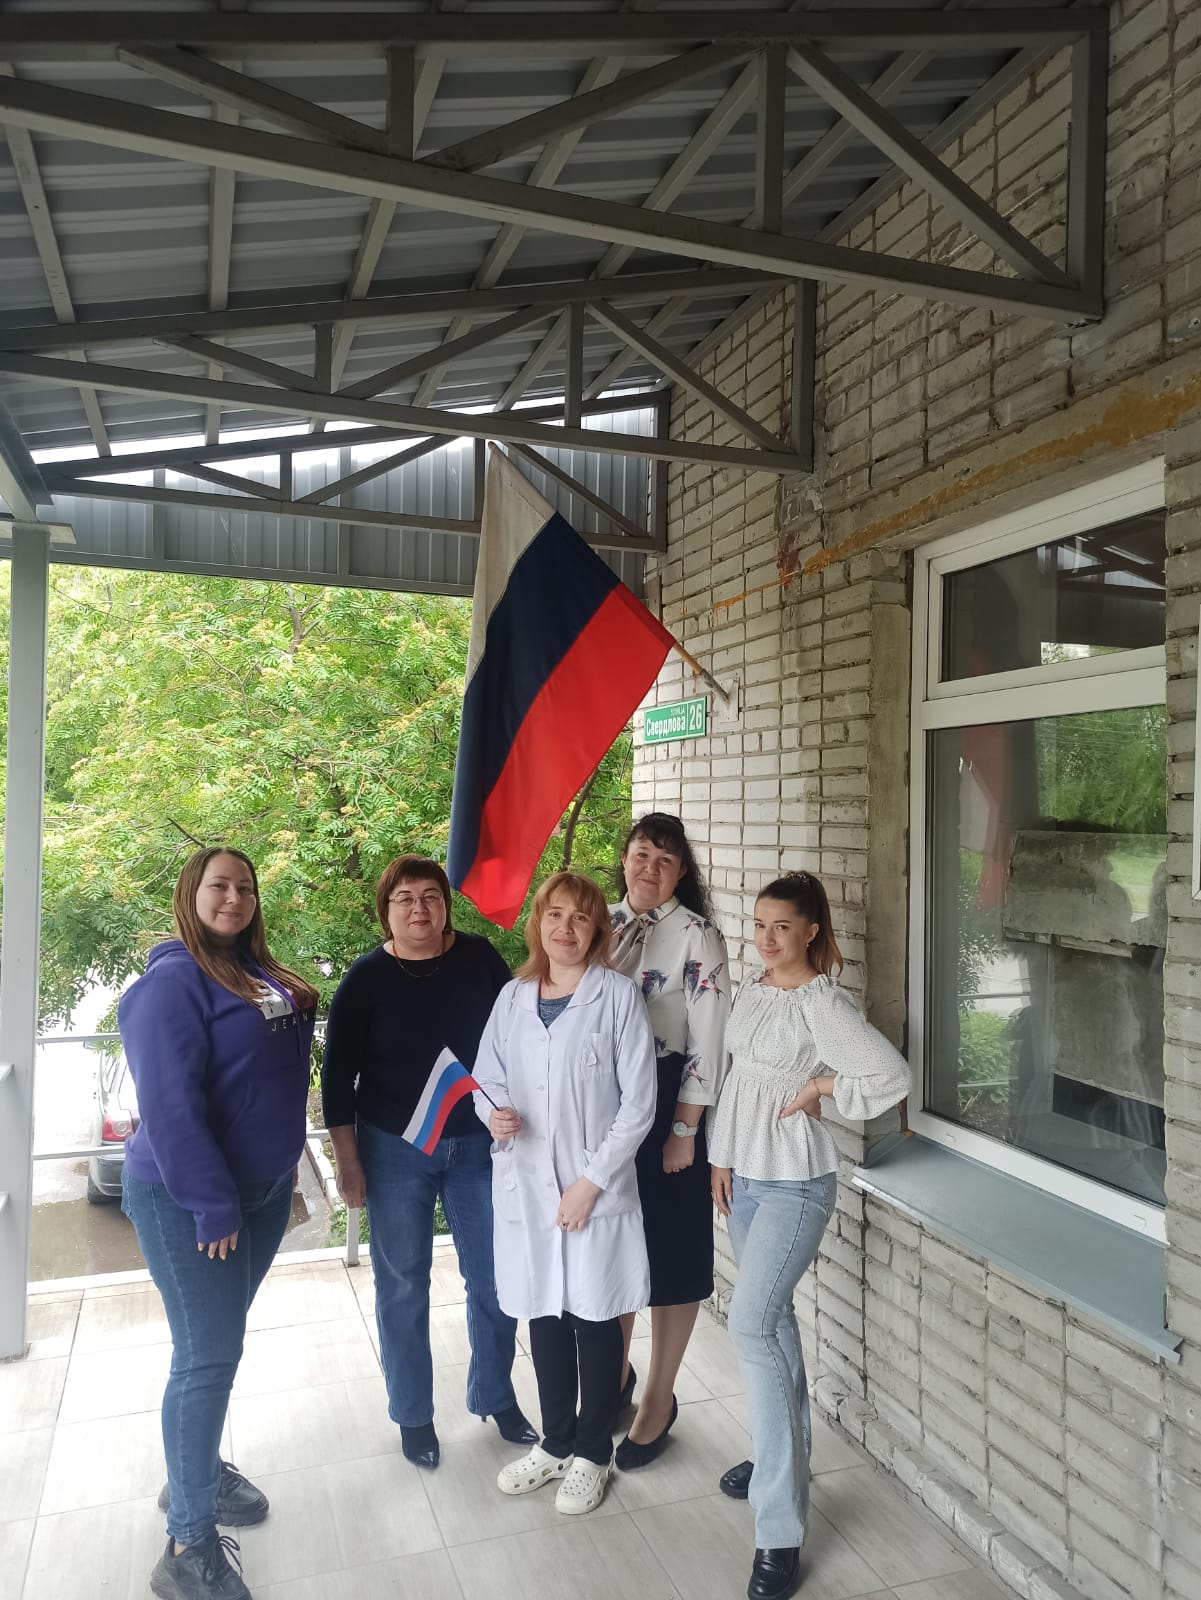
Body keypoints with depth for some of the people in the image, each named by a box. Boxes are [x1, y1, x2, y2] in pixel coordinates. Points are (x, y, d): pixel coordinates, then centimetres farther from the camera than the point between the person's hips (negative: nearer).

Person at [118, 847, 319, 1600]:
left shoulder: (264, 976, 6)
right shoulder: (173, 981, -18)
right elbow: (169, 1103, -23)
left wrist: (281, 1167, 14)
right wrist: (212, 1202, -23)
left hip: (263, 1189, 8)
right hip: (187, 1198, -7)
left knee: (221, 1339, 20)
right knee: (209, 1354, -2)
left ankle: (197, 1471, 39)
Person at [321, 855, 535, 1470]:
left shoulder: (479, 957, -5)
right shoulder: (367, 978, -9)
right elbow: (338, 1075, -4)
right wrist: (347, 1160, -5)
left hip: (477, 1143, 2)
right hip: (395, 1150, -1)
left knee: (494, 1278, 9)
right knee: (403, 1286, 11)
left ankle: (496, 1396, 33)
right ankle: (413, 1414, 32)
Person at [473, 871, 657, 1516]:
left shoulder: (617, 996, -9)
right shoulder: (513, 997, 4)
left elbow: (638, 1102, -10)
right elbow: (487, 1076, 13)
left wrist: (592, 1180, -13)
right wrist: (493, 1113, -9)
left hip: (595, 1187, -4)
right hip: (526, 1184, 4)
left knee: (594, 1317, 9)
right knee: (543, 1312, 17)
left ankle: (592, 1453, 31)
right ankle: (555, 1442, 38)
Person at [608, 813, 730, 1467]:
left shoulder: (696, 936, -10)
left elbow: (707, 1039, -12)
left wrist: (684, 1129, -13)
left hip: (667, 1101, -5)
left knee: (671, 1247, 7)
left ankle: (660, 1395, 26)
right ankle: (615, 1372, 38)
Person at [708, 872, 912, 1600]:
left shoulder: (823, 1002, -18)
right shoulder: (751, 990, 5)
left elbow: (893, 1076, -27)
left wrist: (821, 1087, -18)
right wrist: (722, 1158, 12)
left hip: (796, 1183, -7)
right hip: (746, 1175, 8)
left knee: (751, 1326, -13)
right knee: (772, 1316, 19)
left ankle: (781, 1533, -3)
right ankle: (782, 1453, 37)